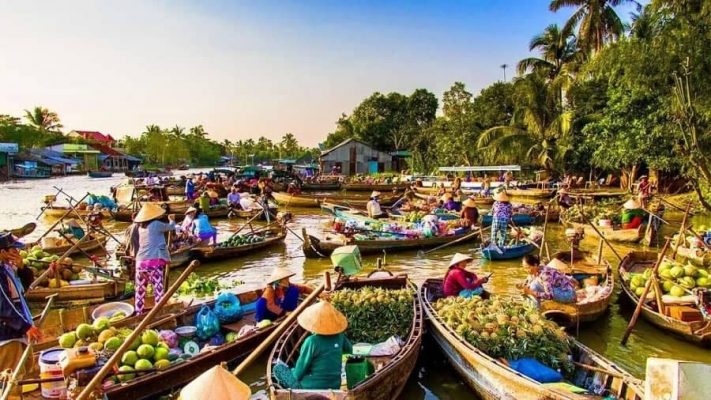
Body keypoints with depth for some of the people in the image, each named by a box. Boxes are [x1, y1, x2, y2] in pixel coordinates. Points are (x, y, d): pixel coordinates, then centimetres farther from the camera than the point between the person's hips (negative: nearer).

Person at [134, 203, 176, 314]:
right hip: (155, 261, -6)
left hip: (141, 261, 6)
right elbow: (171, 227, 11)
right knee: (158, 288, -4)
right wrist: (172, 219, 31)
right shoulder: (156, 224, -3)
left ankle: (139, 314, 17)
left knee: (140, 290, 12)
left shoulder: (141, 228, 13)